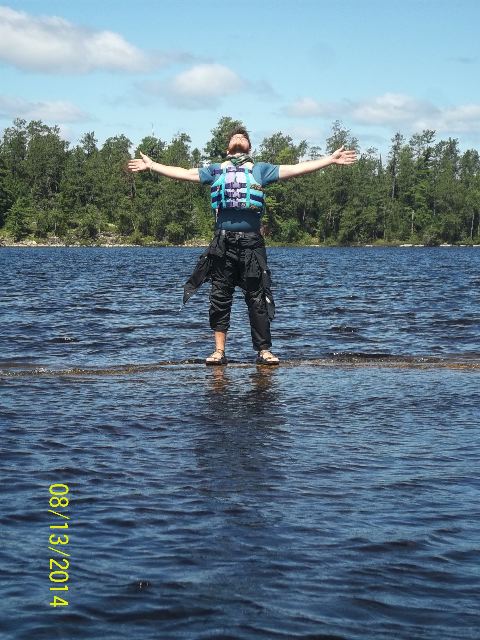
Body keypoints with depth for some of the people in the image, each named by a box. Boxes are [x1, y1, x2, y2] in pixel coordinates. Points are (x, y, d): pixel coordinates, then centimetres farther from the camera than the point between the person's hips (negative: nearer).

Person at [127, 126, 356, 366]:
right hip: (223, 242, 1)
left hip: (251, 241, -1)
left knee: (258, 299, -1)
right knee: (220, 298, 2)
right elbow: (184, 173, 22)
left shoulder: (261, 169, 16)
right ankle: (219, 351, 8)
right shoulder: (216, 170, 20)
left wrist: (331, 159, 7)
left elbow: (293, 169, 12)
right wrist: (151, 165, 20)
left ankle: (263, 351, 4)